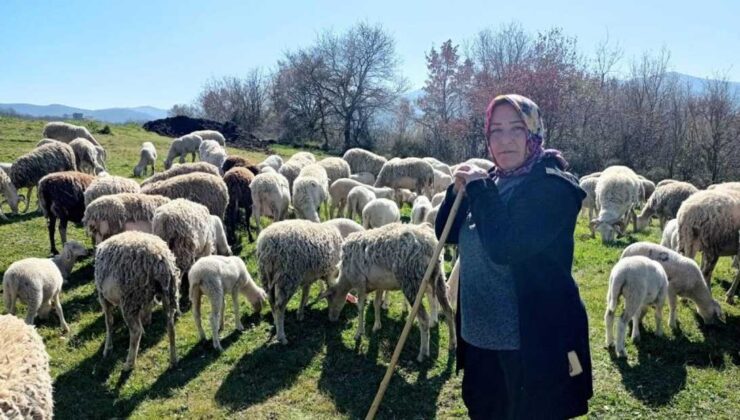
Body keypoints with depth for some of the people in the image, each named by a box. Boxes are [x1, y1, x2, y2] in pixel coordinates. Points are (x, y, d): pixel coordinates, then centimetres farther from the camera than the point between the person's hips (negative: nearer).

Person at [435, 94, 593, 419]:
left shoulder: (553, 187, -17)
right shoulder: (490, 181, 6)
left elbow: (504, 248, -29)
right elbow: (446, 233, 8)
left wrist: (478, 190, -21)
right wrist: (460, 190, -8)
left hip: (534, 343, -7)